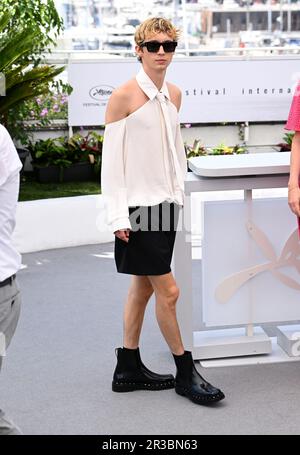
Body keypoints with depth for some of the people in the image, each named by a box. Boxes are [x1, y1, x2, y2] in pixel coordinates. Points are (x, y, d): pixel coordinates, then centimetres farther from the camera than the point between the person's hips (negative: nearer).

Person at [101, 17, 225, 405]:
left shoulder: (173, 95, 10)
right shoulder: (124, 96, -12)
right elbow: (111, 159, -12)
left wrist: (178, 192, 12)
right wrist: (118, 216, -15)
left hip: (165, 204, 7)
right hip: (138, 208, -7)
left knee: (143, 286, 14)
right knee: (168, 291, -3)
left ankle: (128, 368, 24)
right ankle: (186, 373, 10)